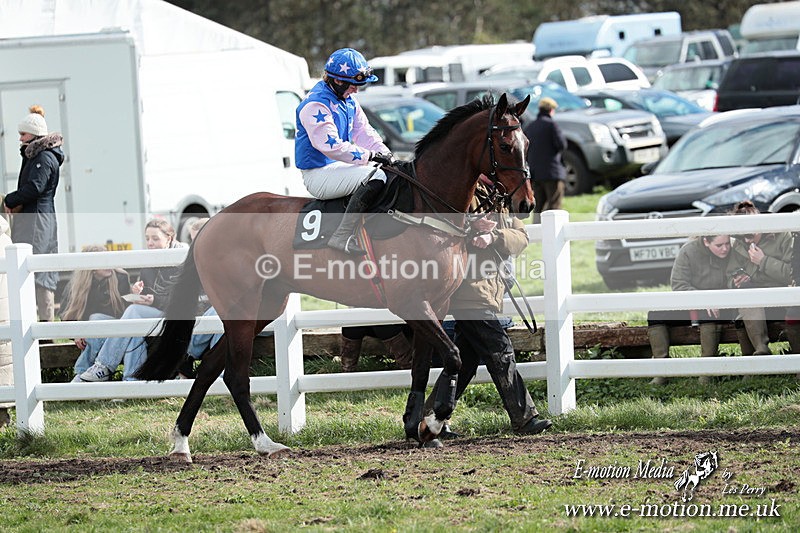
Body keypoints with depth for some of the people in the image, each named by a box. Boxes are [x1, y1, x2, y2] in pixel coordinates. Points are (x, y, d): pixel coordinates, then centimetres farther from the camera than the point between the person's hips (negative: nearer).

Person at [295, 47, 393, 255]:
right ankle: (342, 236, -33)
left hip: (339, 167, 10)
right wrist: (369, 156, -23)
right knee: (375, 177, -29)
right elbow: (333, 146, -26)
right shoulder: (315, 105, -19)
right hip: (318, 175, -10)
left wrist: (385, 155, -2)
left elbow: (364, 132, 14)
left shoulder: (348, 101, 12)